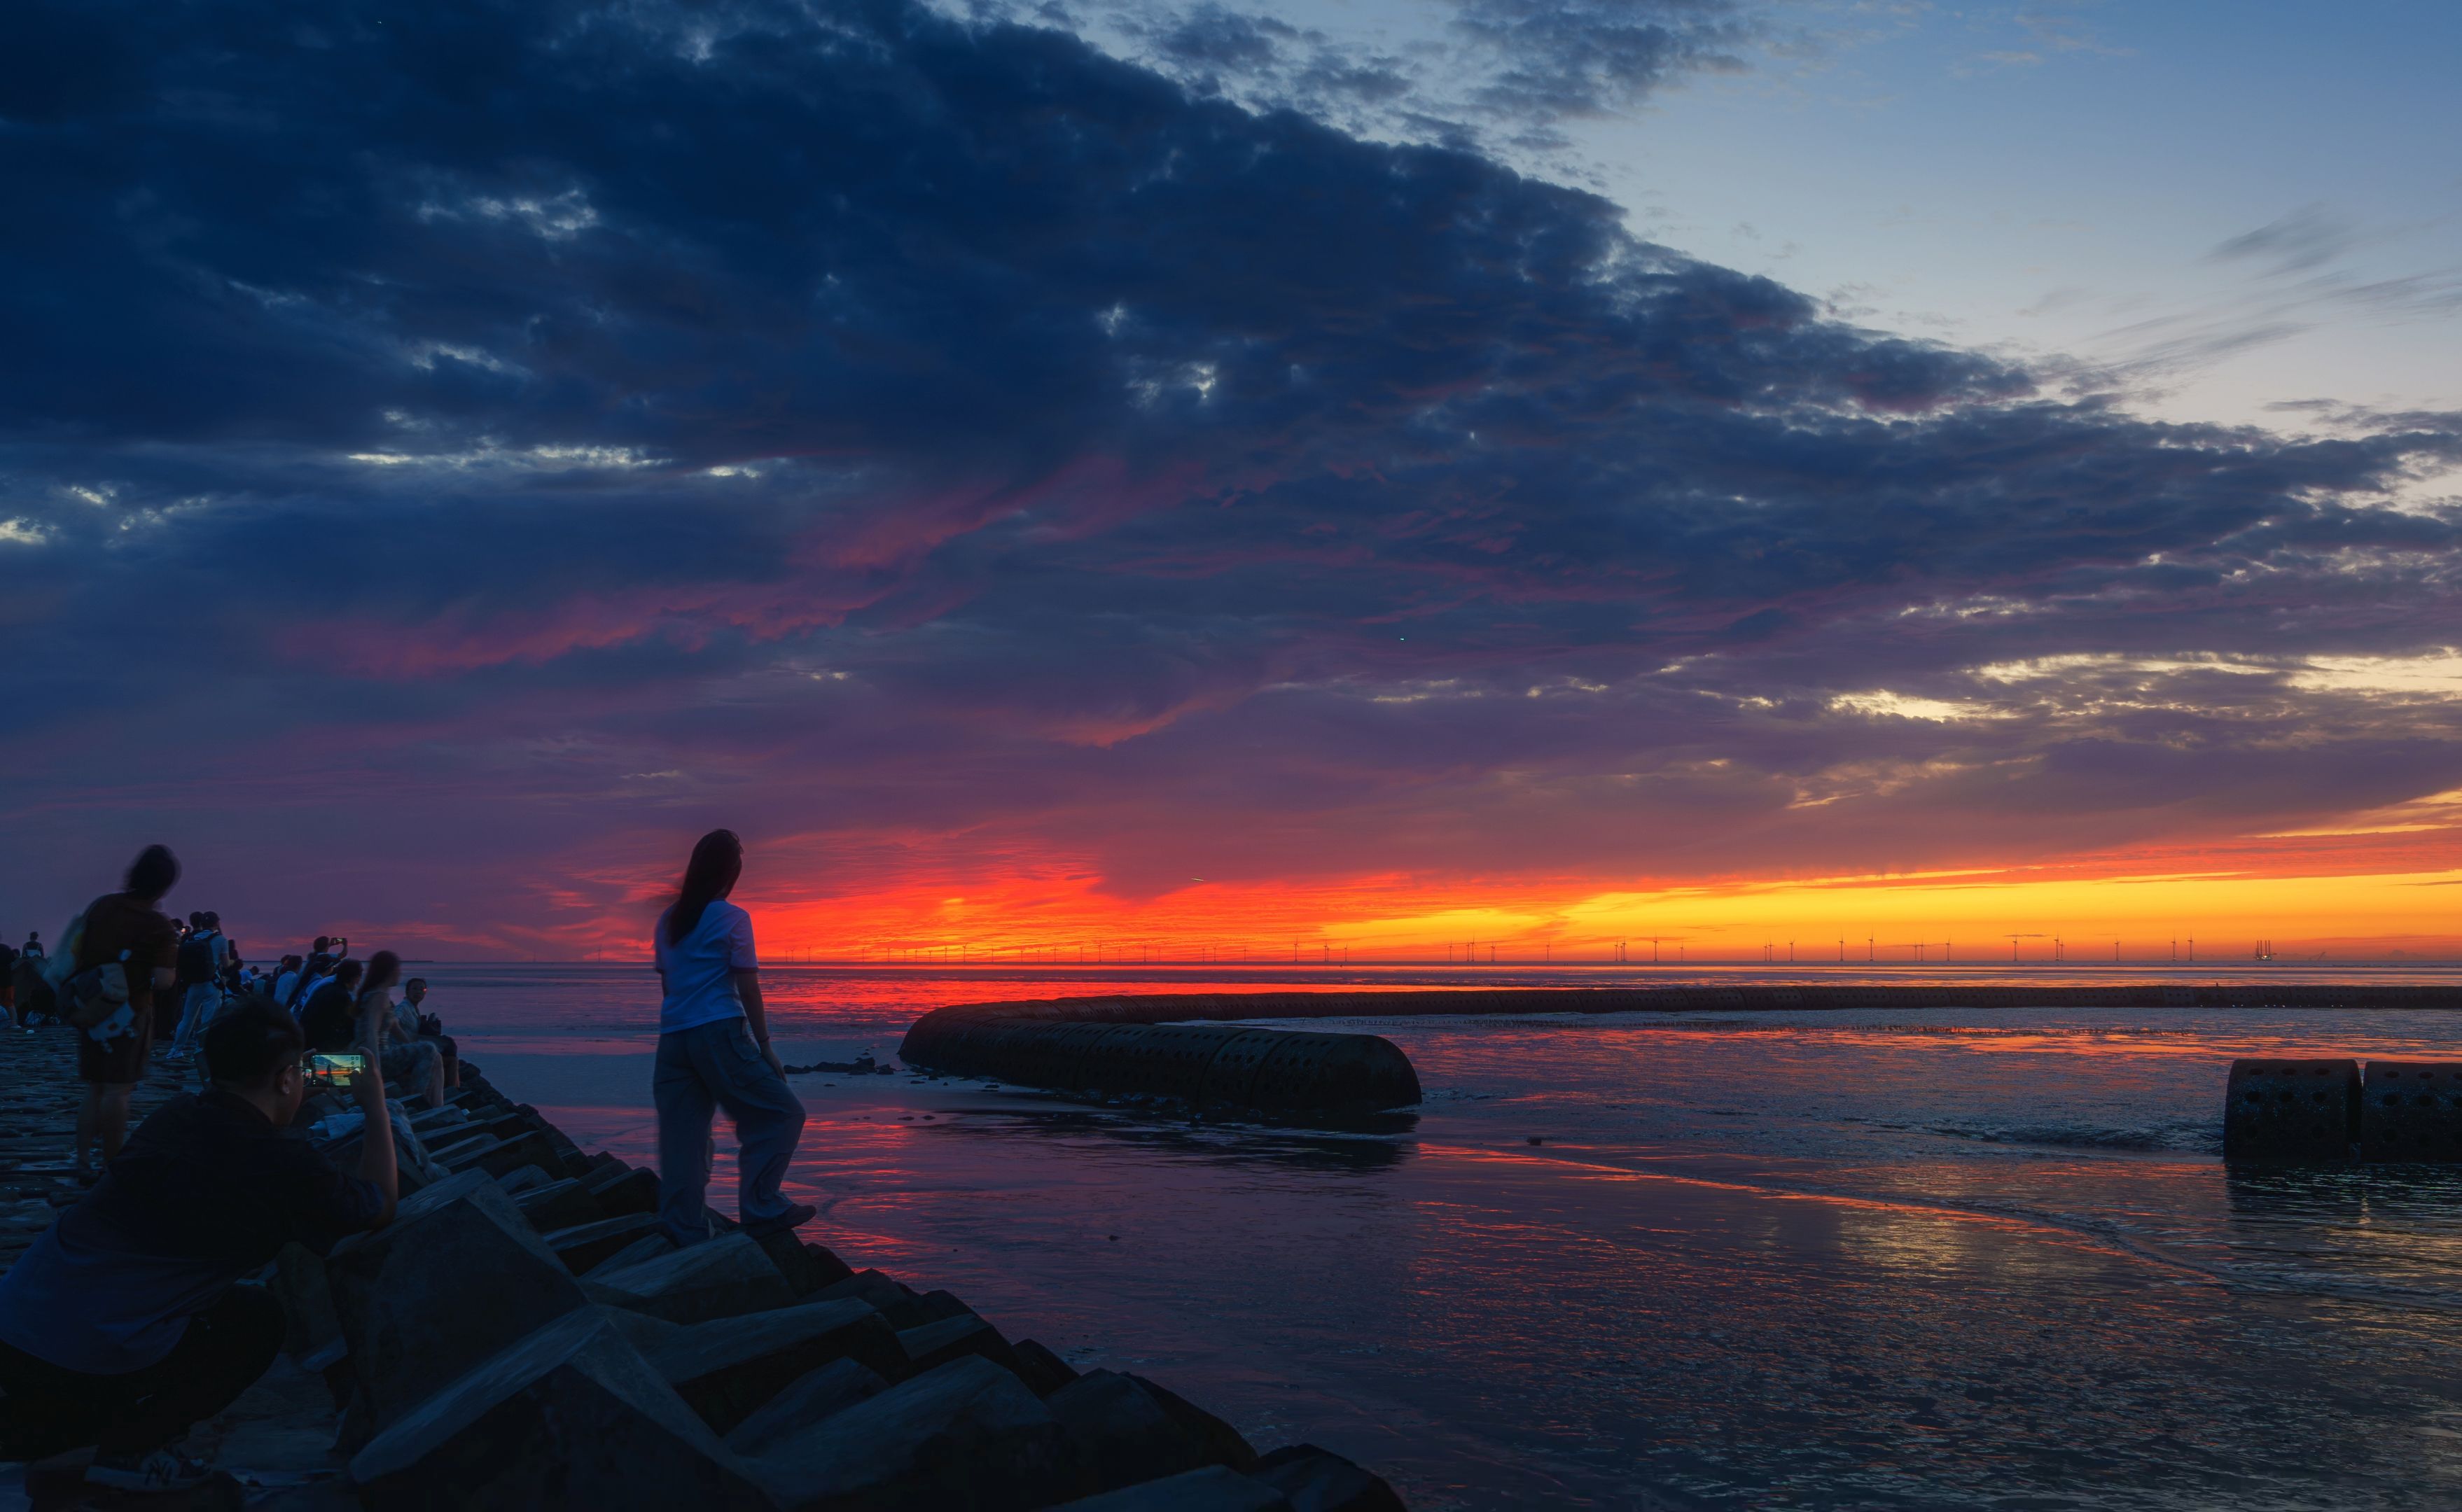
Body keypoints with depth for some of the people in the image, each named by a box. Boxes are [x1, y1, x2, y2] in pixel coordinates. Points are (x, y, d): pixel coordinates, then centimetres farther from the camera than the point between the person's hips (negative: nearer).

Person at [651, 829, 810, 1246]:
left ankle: (685, 1236, 5)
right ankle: (760, 1206, -6)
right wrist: (765, 1048, -2)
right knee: (780, 1114, 2)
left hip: (672, 1038, 7)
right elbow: (748, 988, -5)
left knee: (682, 1139, 6)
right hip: (718, 1033, -7)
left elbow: (667, 984, 19)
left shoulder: (669, 920, 16)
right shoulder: (731, 918, -3)